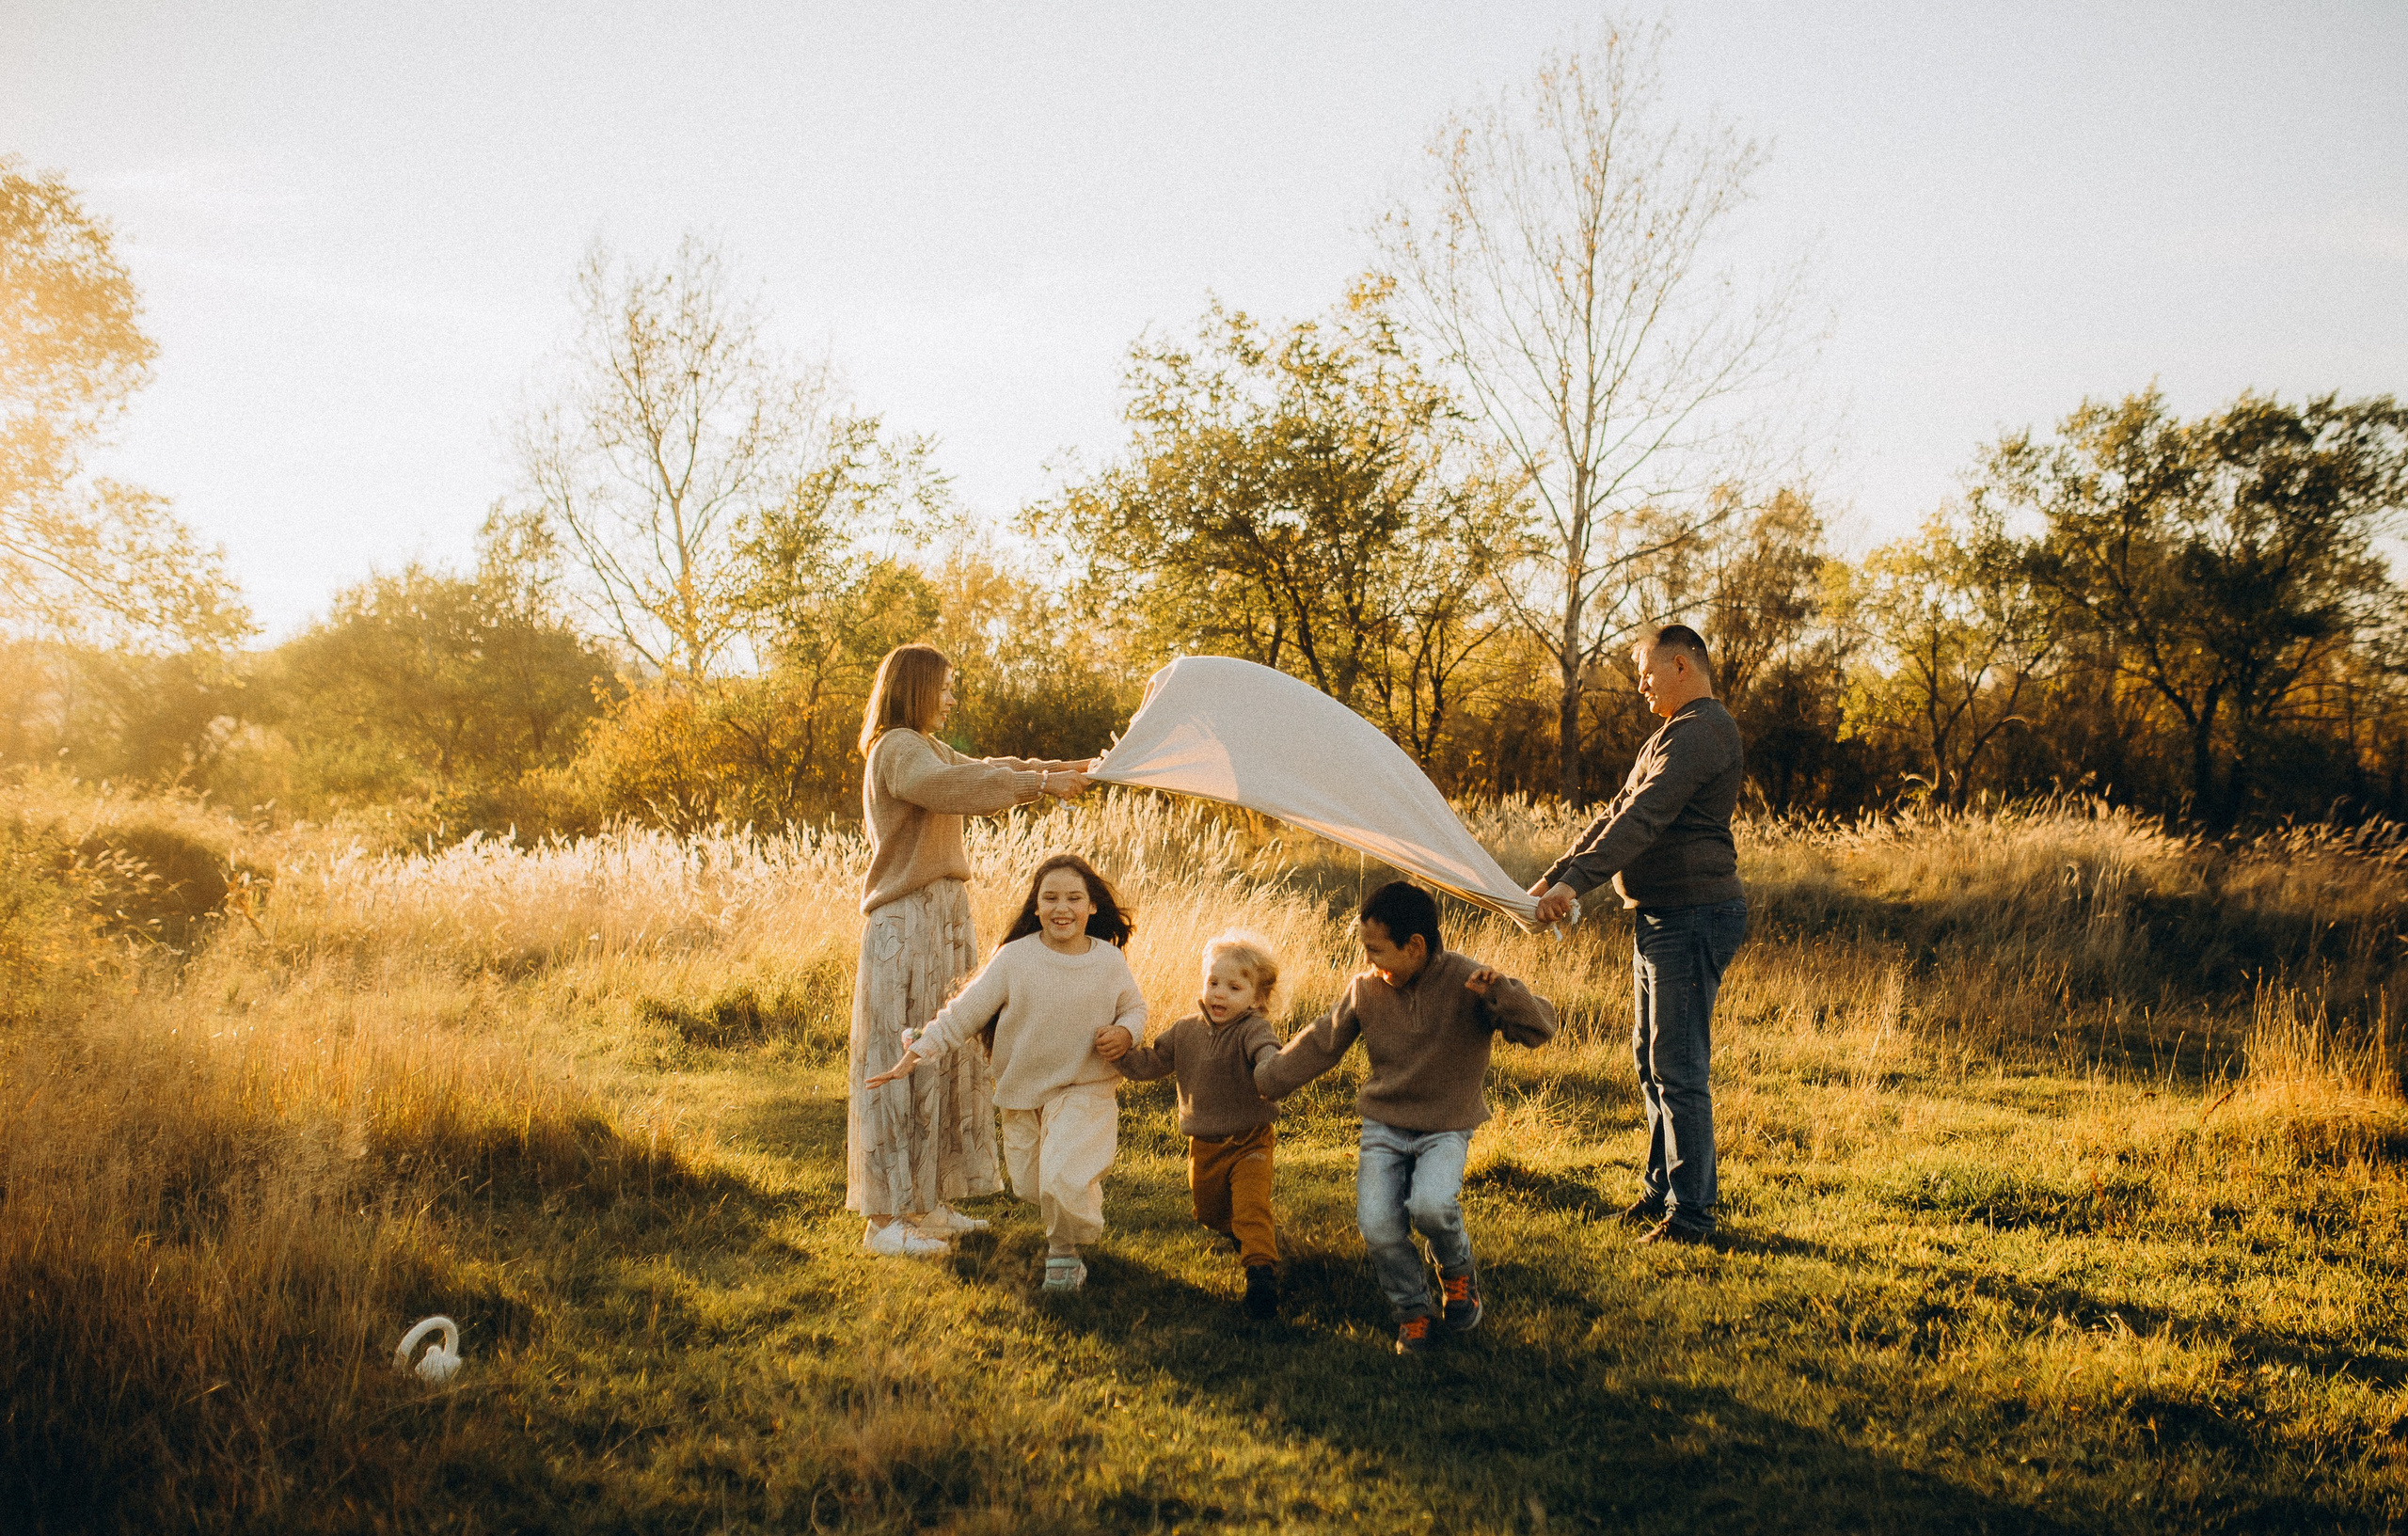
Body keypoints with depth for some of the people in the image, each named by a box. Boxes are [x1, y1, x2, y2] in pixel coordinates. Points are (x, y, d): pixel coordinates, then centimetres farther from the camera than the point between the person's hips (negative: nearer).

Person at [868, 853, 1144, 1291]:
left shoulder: (1110, 962, -7)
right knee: (1030, 1189, 15)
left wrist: (1123, 1033, -12)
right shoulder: (1014, 958, -10)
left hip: (1086, 1091, -2)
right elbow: (963, 1013, -7)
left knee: (1063, 1181, -22)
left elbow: (1135, 1009, 11)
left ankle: (1064, 1249, 9)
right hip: (1023, 1094, 2)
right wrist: (915, 1054, -13)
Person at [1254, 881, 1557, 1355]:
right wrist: (1262, 1082, 15)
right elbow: (1320, 1045, 12)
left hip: (1446, 1129, -3)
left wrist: (1499, 991, -37)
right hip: (1383, 1127, 3)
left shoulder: (1466, 982, -14)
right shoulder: (1365, 988, -2)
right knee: (1377, 1227, -19)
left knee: (1430, 1206, -30)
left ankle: (1458, 1271, 6)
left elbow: (1540, 1028, -19)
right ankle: (1413, 1311, 10)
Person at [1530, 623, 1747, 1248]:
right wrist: (1553, 876, 14)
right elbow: (1618, 814, 21)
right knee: (1651, 1060, 16)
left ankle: (1689, 1214, -1)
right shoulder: (1672, 734, 20)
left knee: (1678, 1068, -8)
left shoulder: (1701, 732, -15)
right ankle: (1662, 1190, 26)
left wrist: (1575, 882, -31)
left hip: (1692, 916, -11)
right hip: (1660, 916, 11)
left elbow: (1643, 819, -25)